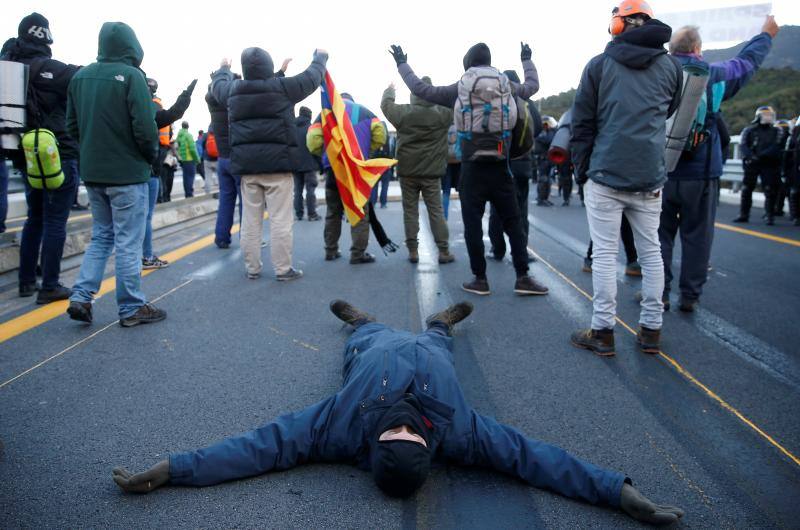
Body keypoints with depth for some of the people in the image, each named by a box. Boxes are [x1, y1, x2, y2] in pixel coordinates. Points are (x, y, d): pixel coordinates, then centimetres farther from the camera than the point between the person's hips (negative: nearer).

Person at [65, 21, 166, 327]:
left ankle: (81, 297, 11)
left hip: (92, 173, 6)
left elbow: (72, 126, 10)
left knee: (101, 236, 19)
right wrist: (152, 155, -1)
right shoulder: (130, 75, -12)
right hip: (127, 173, -6)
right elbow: (145, 127, -18)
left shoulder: (80, 76, 8)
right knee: (128, 242, 2)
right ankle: (131, 309, 10)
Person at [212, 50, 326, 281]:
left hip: (246, 164, 5)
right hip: (277, 163, -4)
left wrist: (224, 68, 53)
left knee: (250, 220, 9)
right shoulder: (282, 87, -5)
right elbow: (311, 77, 9)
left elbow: (218, 83, 31)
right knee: (280, 219, -2)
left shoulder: (233, 90, 7)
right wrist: (320, 57, 29)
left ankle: (252, 267, 16)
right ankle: (283, 269, 2)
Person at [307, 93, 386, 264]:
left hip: (332, 167, 2)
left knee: (333, 211, 15)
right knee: (360, 210, 2)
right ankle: (358, 253, -3)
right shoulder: (364, 111, 14)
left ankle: (331, 251, 18)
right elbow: (380, 134, -1)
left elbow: (313, 142, -1)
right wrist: (366, 149, 14)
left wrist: (326, 153, 17)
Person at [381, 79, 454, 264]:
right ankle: (444, 251, 5)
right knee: (436, 211, 5)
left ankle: (413, 251, 9)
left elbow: (385, 103, 15)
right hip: (432, 173, 0)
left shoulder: (402, 112, -5)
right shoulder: (442, 114, -7)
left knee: (410, 211, 8)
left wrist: (390, 89, 33)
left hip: (407, 172, 1)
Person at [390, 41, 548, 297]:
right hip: (500, 166, 2)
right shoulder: (507, 85, 8)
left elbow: (420, 88, 6)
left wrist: (401, 63, 21)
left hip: (472, 166, -2)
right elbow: (532, 85, 28)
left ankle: (480, 279, 8)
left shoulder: (458, 89, 2)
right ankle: (523, 277, 5)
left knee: (473, 224, 5)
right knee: (513, 222, 7)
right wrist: (526, 60, 47)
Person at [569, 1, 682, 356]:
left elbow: (582, 123, 0)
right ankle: (651, 330, 17)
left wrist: (581, 168, 7)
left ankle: (603, 332, 5)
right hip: (650, 177, 3)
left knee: (605, 254, 1)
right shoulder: (671, 66, 7)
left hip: (605, 175, -3)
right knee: (651, 252, 11)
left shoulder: (599, 65, -1)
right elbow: (669, 114, 19)